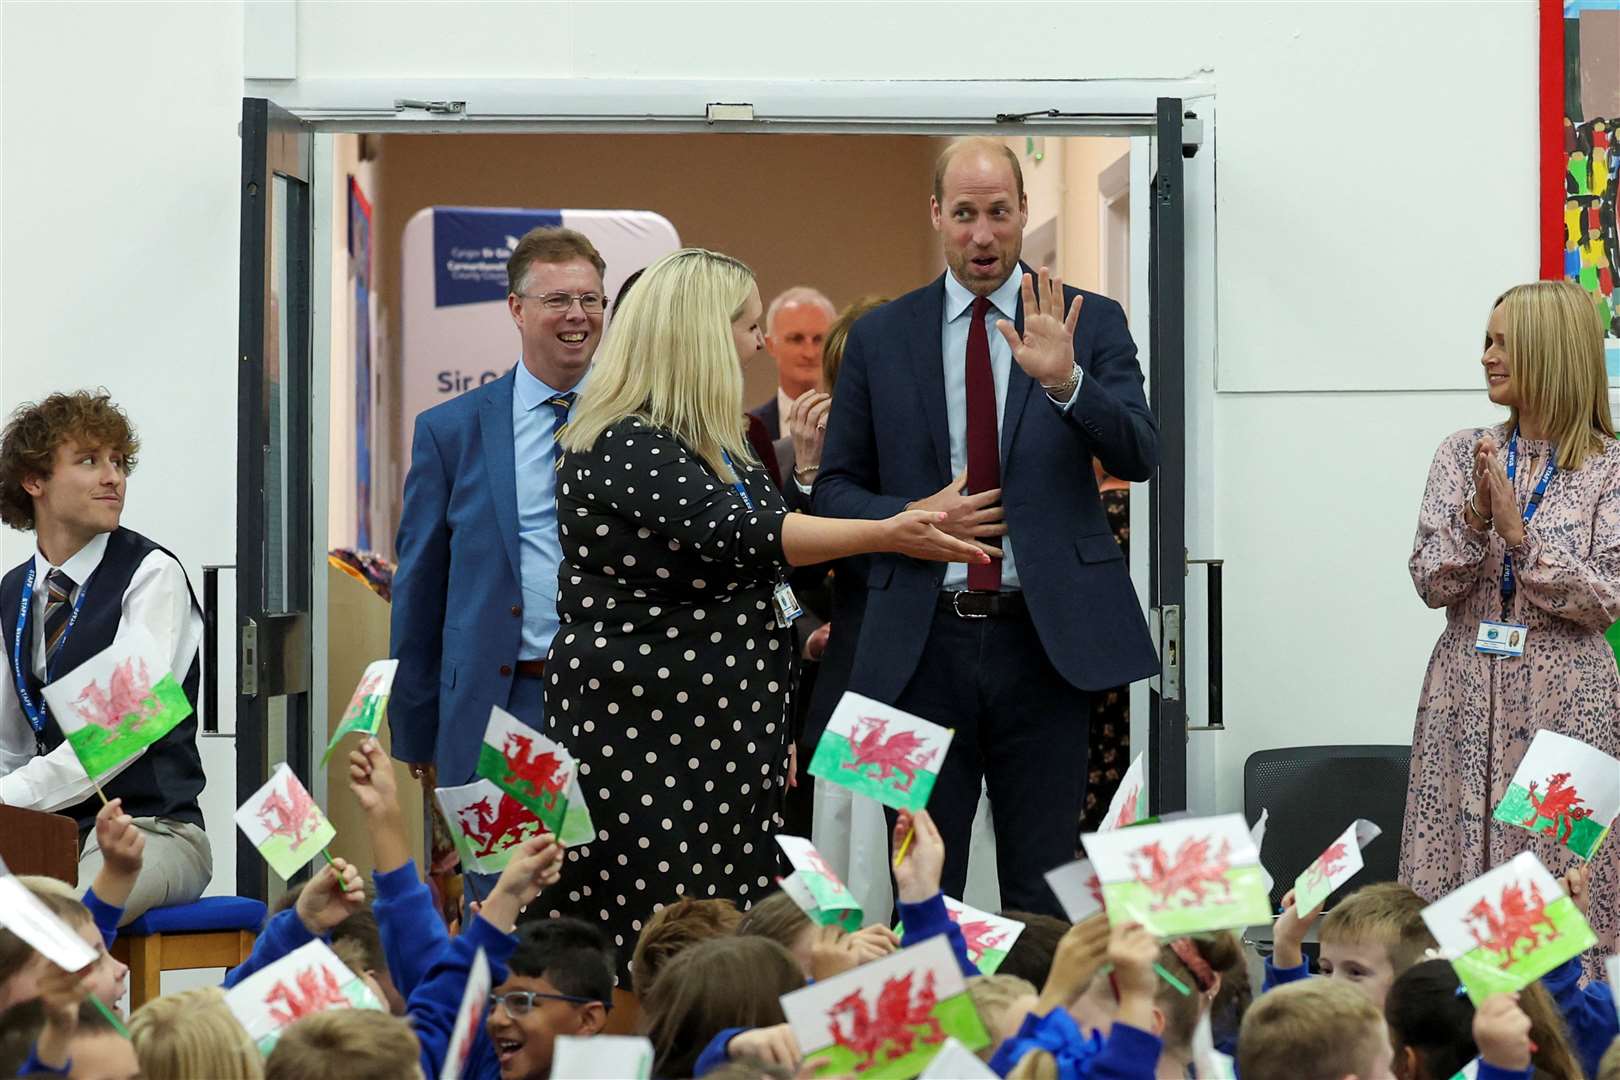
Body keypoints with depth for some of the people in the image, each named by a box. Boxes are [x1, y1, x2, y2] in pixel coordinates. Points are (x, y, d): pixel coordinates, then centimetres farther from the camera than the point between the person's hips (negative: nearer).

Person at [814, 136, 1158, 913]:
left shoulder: (1089, 324, 4)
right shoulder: (880, 337, 7)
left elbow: (1140, 457, -8)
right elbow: (835, 488, 11)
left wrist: (1065, 380, -25)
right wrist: (912, 518, -9)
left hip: (1042, 639, -1)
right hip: (923, 645, 1)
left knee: (1044, 897, 2)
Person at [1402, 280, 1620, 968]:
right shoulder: (1464, 455, 8)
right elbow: (1430, 584, 2)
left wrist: (1520, 533, -15)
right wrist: (1476, 517, -14)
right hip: (1469, 700, 3)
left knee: (1560, 882, -4)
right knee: (1457, 890, 0)